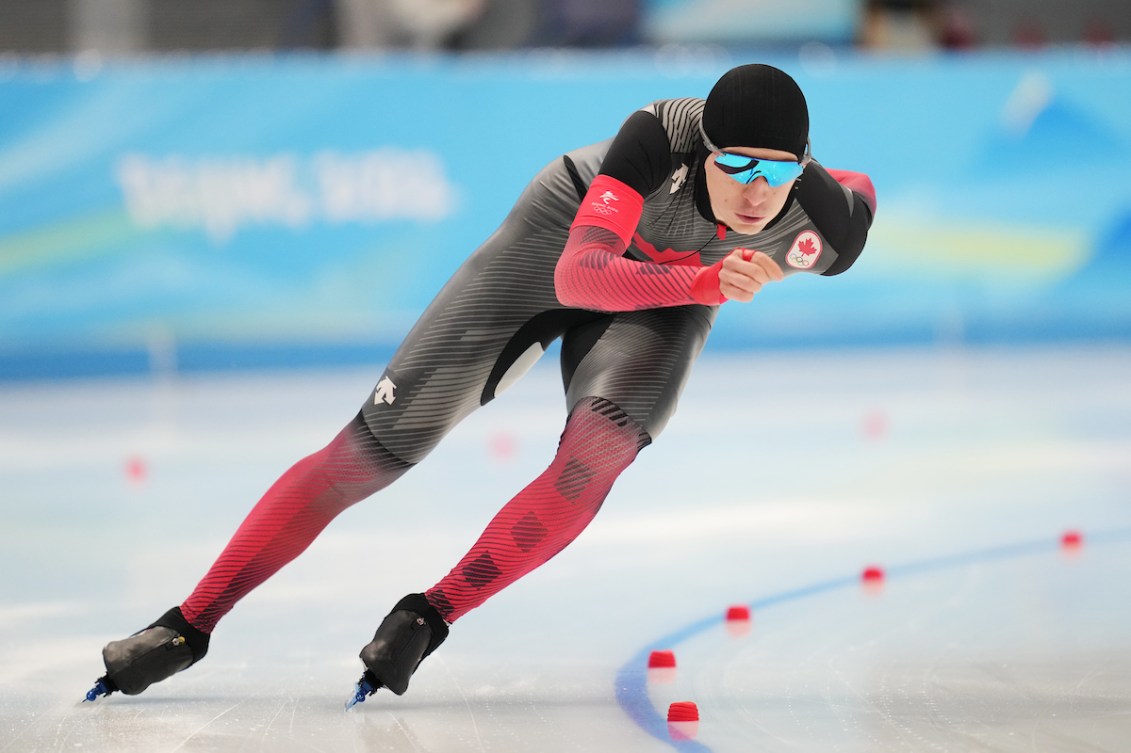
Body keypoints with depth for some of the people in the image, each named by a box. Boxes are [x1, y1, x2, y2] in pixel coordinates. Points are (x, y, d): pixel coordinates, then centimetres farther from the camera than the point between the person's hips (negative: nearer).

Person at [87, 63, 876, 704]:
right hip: (566, 233, -2)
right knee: (377, 445, -4)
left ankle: (430, 616, -15)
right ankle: (190, 625, 5)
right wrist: (703, 282, -63)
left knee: (597, 446, -31)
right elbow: (576, 275, -50)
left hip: (671, 295, 2)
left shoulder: (825, 224, -30)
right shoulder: (664, 135, -39)